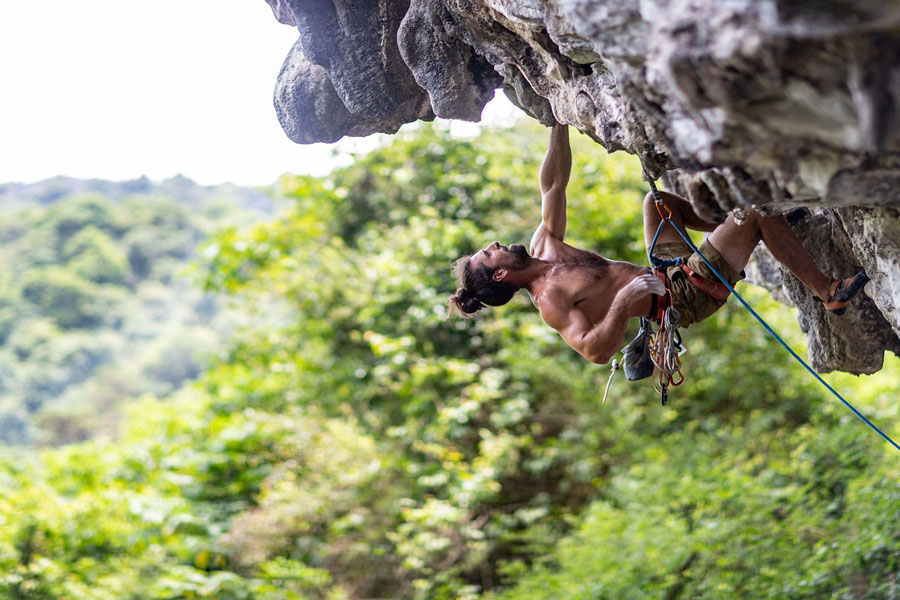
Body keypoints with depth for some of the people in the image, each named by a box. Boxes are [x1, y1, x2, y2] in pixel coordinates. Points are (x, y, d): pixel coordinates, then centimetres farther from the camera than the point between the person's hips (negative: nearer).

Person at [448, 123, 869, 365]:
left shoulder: (542, 250, 5)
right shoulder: (550, 301, -22)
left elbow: (553, 187, 10)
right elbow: (595, 351, -33)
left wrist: (559, 125, 7)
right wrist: (624, 300, -44)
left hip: (668, 272, 10)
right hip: (684, 297, -10)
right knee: (758, 214, -17)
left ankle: (739, 238, 25)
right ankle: (828, 293, -2)